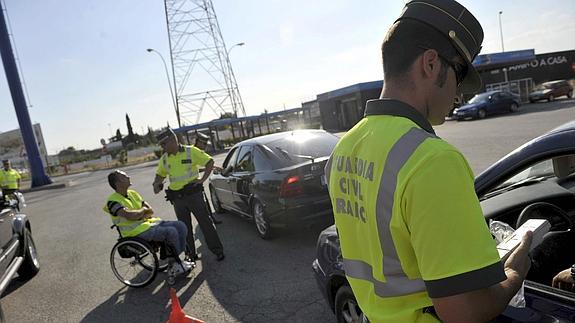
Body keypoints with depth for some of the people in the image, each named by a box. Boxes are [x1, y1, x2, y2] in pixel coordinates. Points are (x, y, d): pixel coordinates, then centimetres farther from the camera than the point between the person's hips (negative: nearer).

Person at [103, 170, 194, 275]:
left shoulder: (133, 193, 14)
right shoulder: (113, 201, -11)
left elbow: (150, 210, 12)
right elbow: (130, 215, -28)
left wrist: (140, 214, -9)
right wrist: (143, 210, -8)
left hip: (149, 222, 8)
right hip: (136, 231, -8)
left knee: (181, 226, -8)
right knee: (171, 232, -25)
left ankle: (174, 261, -1)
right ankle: (173, 264, -3)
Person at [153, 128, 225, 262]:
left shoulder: (191, 151, -6)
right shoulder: (164, 159, 8)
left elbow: (209, 162, -3)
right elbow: (160, 174, 21)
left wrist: (203, 178, -10)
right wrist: (156, 184, 0)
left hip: (194, 193, -4)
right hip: (177, 198, 5)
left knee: (205, 223, -1)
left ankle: (218, 251, 8)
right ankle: (191, 254, 24)